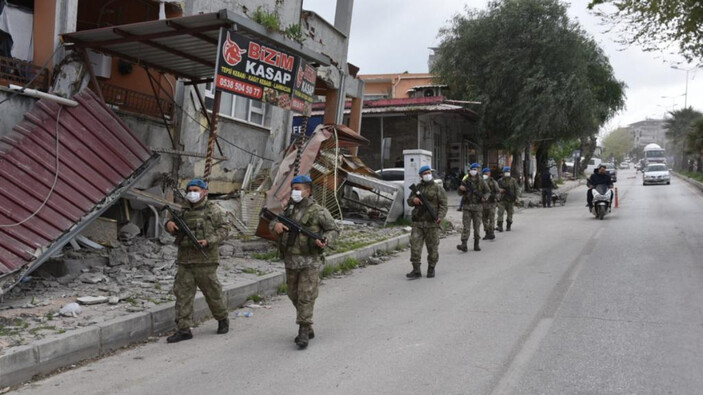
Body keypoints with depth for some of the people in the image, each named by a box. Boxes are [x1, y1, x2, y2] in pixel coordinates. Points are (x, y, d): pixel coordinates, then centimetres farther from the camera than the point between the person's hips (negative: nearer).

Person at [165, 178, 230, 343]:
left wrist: (209, 241, -18)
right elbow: (175, 229, 19)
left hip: (205, 261, -5)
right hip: (185, 261, 5)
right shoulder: (185, 211, 14)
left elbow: (224, 228, -4)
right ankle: (184, 329, 4)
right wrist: (169, 224, -5)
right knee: (182, 294, 0)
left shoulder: (212, 210, -1)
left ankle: (223, 319, 28)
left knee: (213, 292, 6)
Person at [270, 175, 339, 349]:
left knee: (306, 297, -7)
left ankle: (304, 331, -1)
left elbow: (334, 229, 1)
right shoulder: (289, 209, 10)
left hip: (310, 262, -6)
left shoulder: (318, 212, -6)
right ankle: (307, 328, 27)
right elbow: (273, 222, 18)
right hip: (290, 261, 6)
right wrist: (275, 225, -6)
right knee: (294, 296, 13)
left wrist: (325, 240, -19)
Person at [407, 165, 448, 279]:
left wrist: (440, 217, -21)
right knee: (415, 245, -5)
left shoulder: (438, 189, 3)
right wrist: (413, 199, -4)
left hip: (432, 224, -3)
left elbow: (443, 205, -4)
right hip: (417, 223, 3)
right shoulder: (417, 188, 16)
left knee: (432, 247, 3)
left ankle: (431, 269, 18)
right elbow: (409, 201, 20)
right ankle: (416, 270, -2)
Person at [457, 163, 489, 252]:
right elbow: (460, 193, 12)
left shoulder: (481, 181, 4)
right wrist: (461, 189, -10)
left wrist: (485, 197, -11)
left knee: (477, 226, 5)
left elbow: (488, 191, 9)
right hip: (467, 206, 0)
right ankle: (464, 245, -13)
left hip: (477, 206, 0)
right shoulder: (465, 180, 6)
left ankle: (476, 245, 14)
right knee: (466, 226, -7)